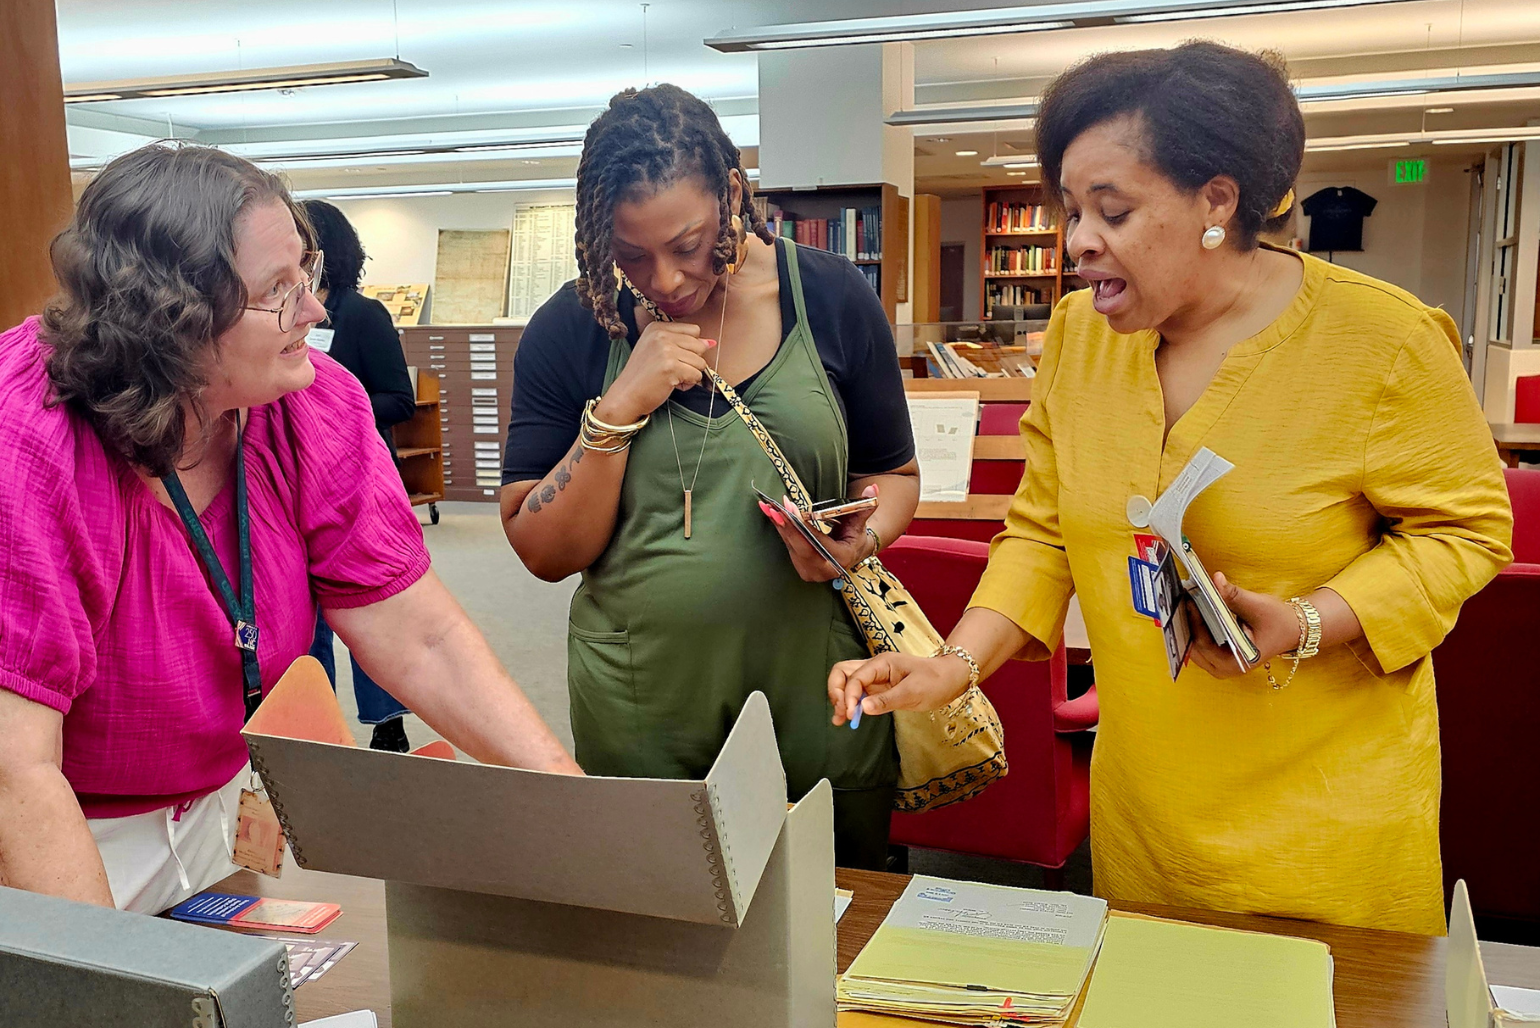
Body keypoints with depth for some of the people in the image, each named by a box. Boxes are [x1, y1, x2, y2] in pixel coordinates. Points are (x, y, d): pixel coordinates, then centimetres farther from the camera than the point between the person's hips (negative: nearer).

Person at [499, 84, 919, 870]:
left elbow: (892, 473, 8)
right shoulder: (569, 331, -4)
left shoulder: (831, 299, -4)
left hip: (817, 711, 1)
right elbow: (544, 553, -5)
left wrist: (861, 538, -14)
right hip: (639, 728, 0)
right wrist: (620, 410, -17)